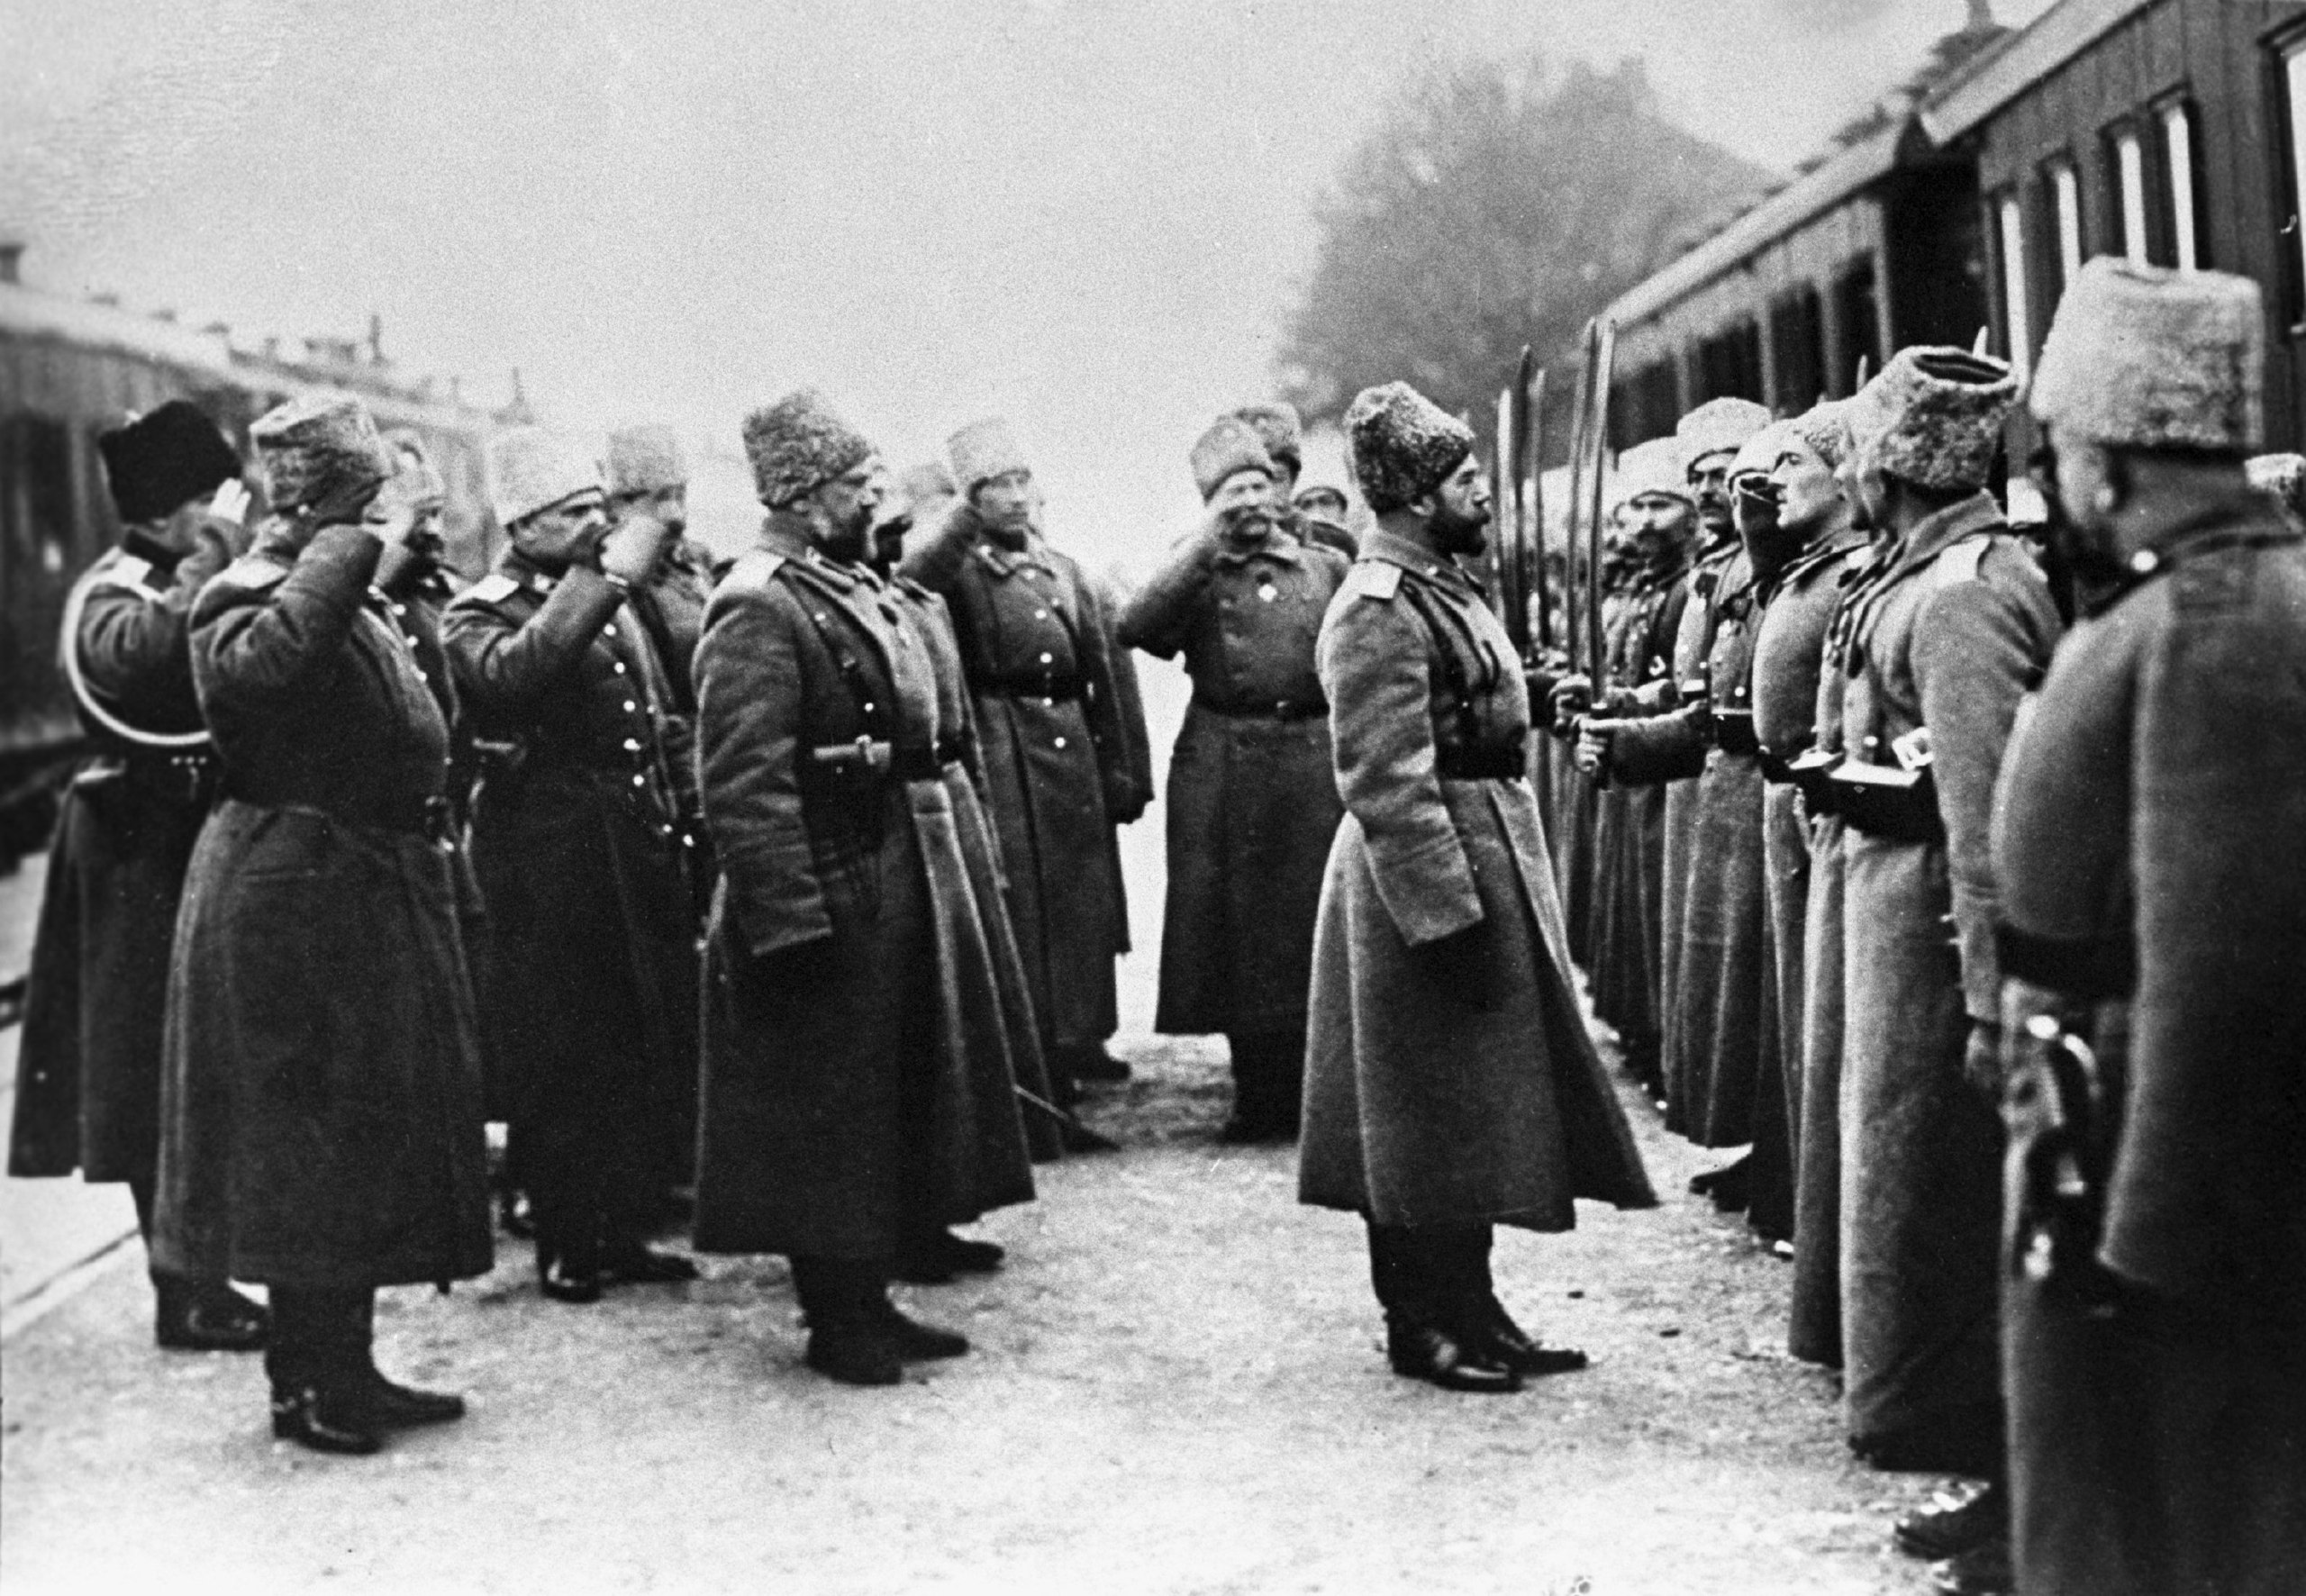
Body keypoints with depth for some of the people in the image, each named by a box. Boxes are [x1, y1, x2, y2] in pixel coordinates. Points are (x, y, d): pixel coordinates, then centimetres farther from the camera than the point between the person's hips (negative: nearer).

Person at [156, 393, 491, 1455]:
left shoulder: (355, 606, 13)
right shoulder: (247, 601, -15)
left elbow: (428, 726, 18)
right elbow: (255, 667, -40)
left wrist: (410, 614, 7)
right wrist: (350, 558, -31)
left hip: (376, 892, 10)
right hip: (297, 899, -10)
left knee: (366, 1142, 14)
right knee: (309, 1140, -2)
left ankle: (345, 1367, 24)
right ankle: (307, 1383, 7)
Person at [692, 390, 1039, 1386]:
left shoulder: (858, 588, 14)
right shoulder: (758, 611, -17)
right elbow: (745, 785, -23)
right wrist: (789, 920, -26)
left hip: (906, 895, 10)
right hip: (831, 902, -10)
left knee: (899, 1104, 15)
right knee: (827, 1115, 1)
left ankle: (868, 1302, 26)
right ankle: (835, 1324, 12)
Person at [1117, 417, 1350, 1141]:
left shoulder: (1326, 567, 11)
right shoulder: (1193, 571, 7)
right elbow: (1135, 627, -13)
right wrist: (1204, 540, -13)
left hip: (1311, 761, 1)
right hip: (1221, 770, 0)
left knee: (1312, 928, 1)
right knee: (1236, 933, 2)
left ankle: (1316, 1090, 10)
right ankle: (1257, 1095, 13)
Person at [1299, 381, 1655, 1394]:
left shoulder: (1439, 589, 14)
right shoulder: (1379, 611, -18)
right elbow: (1386, 783, -22)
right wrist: (1449, 915, -24)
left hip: (1489, 857, 10)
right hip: (1431, 881, -10)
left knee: (1472, 1110, 14)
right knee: (1431, 1113, -2)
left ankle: (1466, 1311, 22)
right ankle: (1424, 1327, 7)